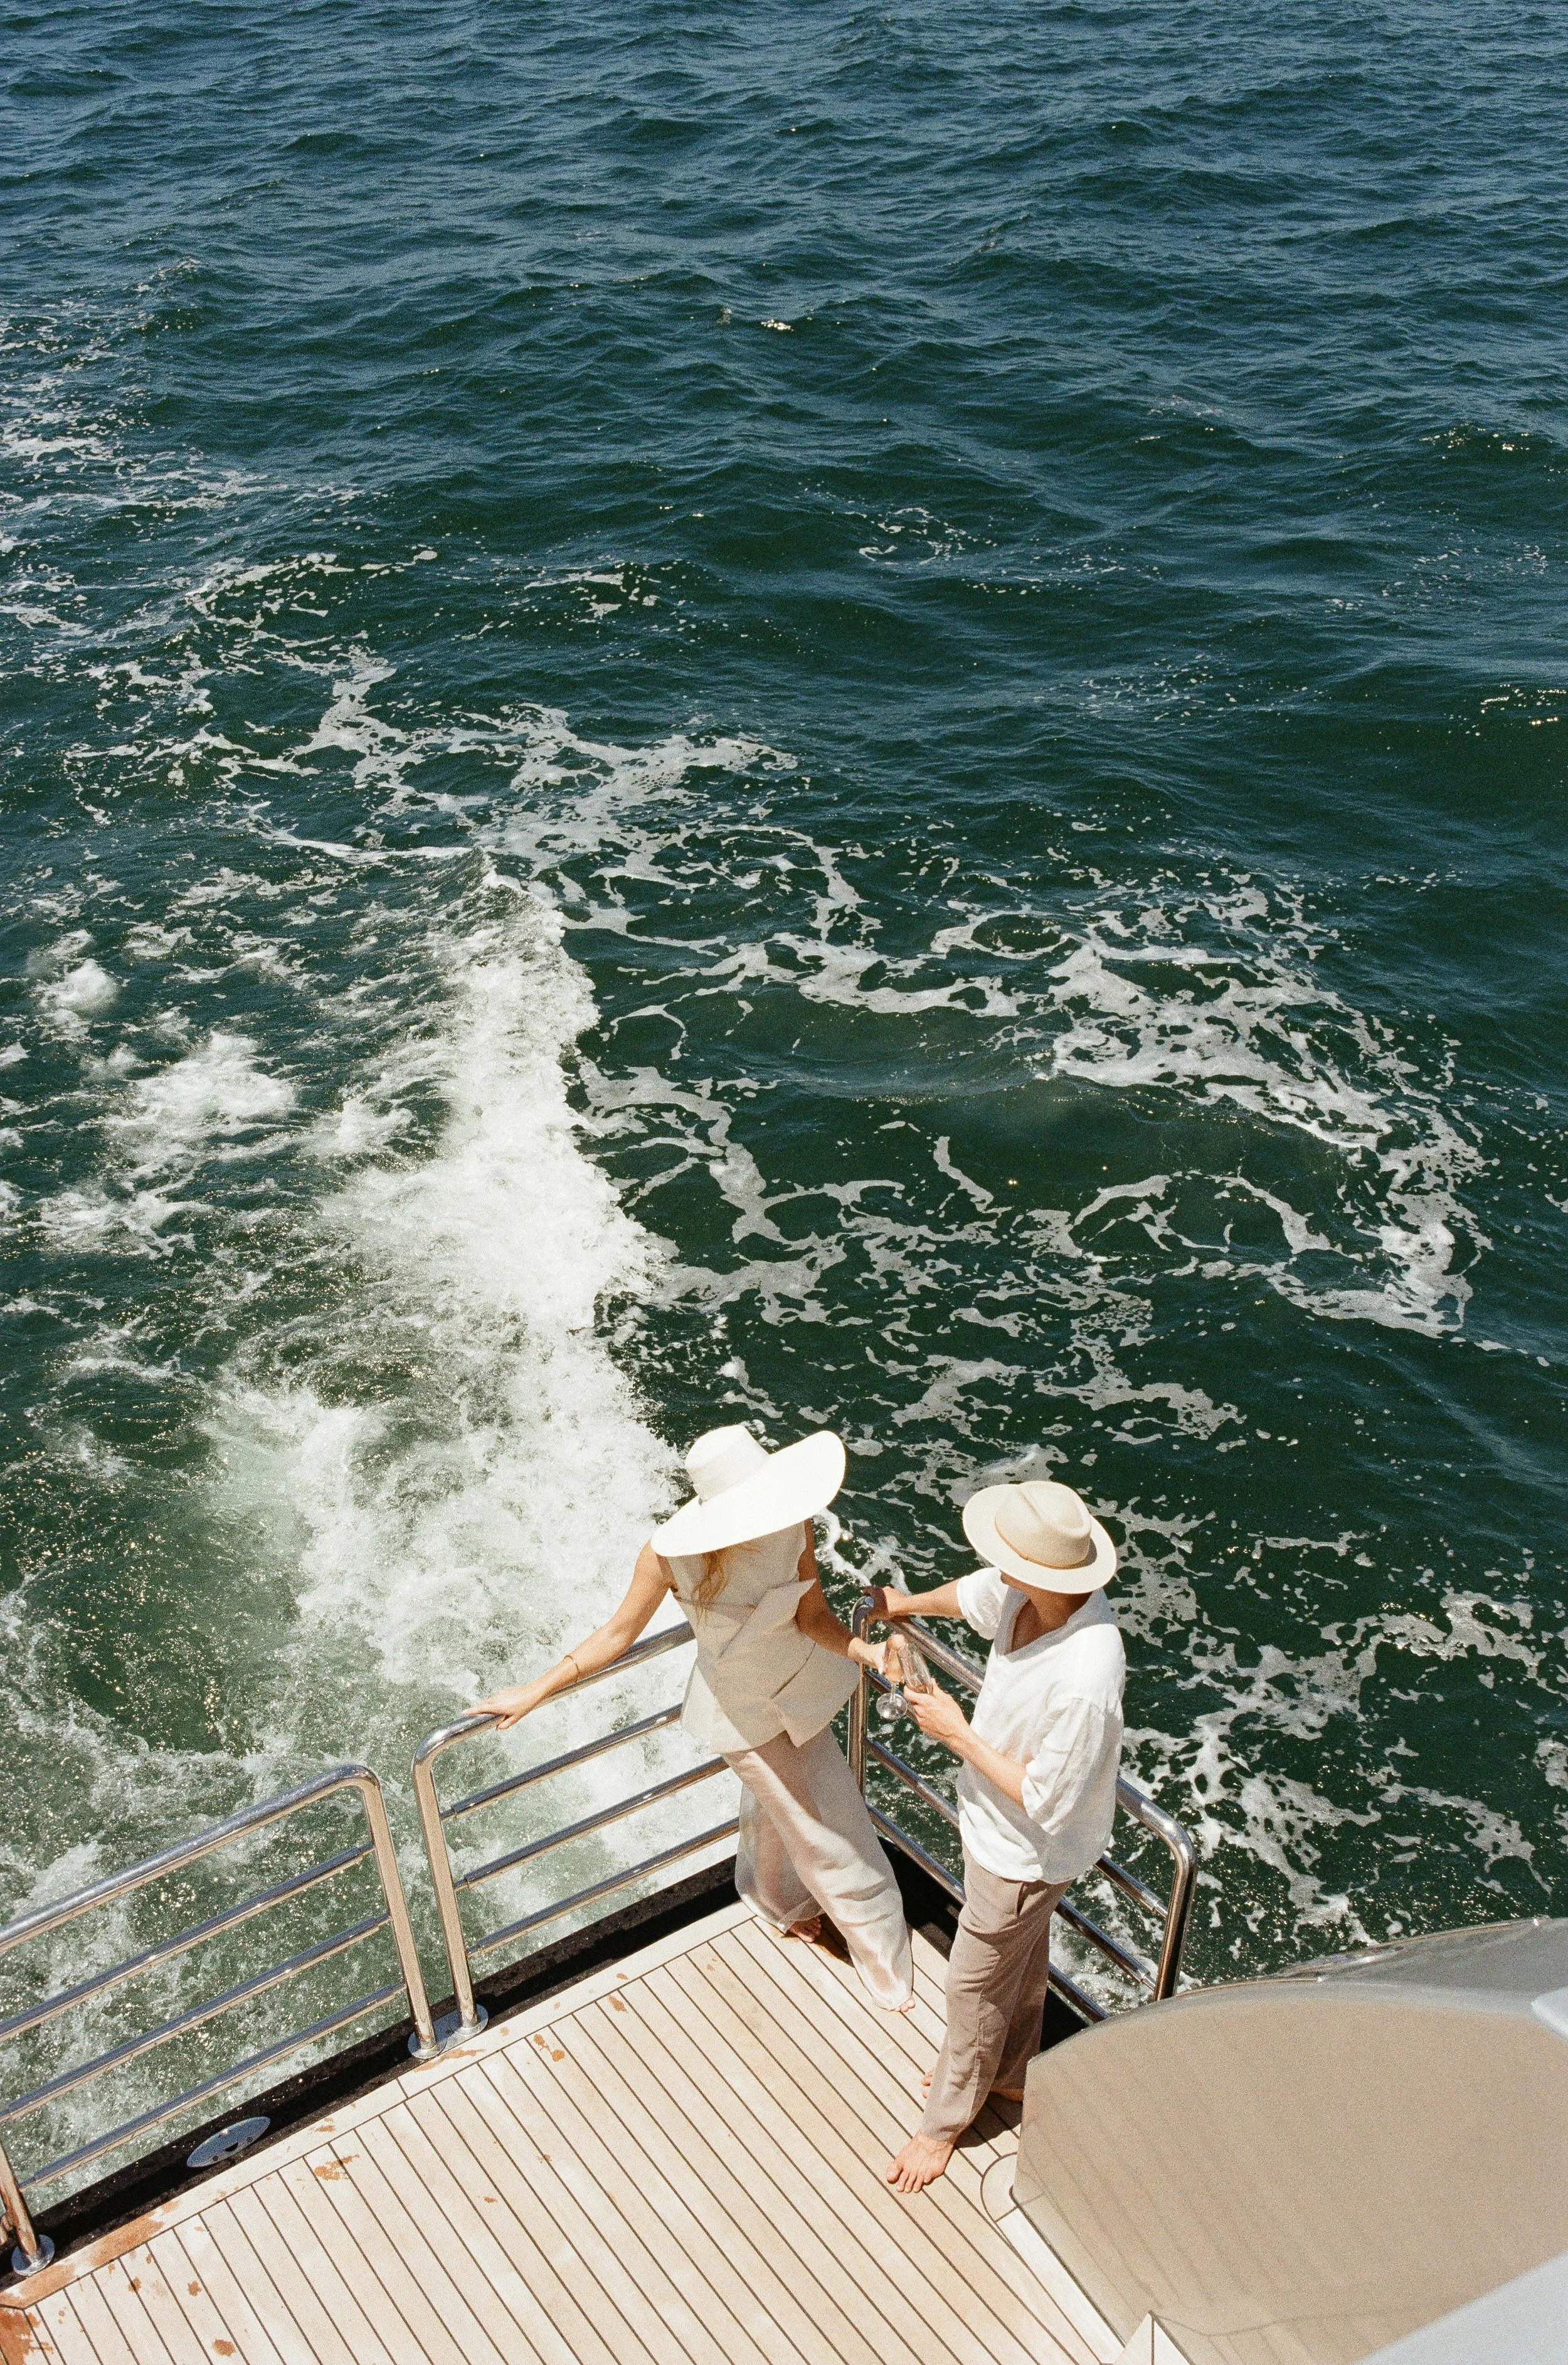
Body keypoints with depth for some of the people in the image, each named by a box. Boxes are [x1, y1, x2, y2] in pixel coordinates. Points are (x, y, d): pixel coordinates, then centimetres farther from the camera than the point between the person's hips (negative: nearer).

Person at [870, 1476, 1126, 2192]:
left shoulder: (1082, 1682, -44)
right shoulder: (1029, 1591, -20)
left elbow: (1046, 1802, -31)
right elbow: (974, 1594, 6)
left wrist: (958, 1734, -23)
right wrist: (906, 1603, 26)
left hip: (1026, 1854, -7)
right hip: (1001, 1829, 7)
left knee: (975, 1984, 18)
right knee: (1022, 1951, 31)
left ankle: (946, 2119, 45)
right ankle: (1011, 2073, 58)